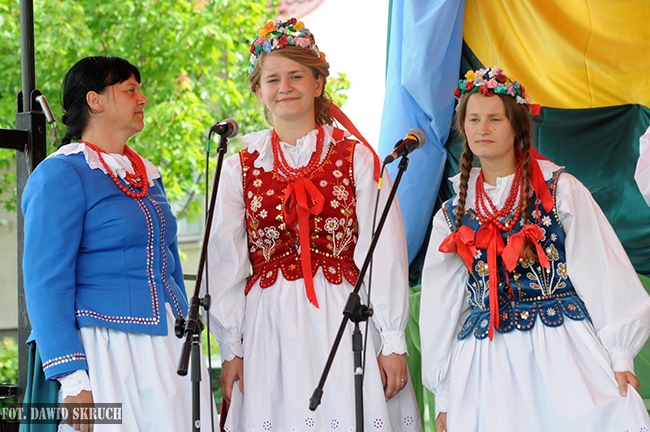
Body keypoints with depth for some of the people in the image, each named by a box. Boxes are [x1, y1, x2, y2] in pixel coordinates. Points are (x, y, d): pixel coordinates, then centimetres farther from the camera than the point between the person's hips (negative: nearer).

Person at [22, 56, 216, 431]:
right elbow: (46, 284, -12)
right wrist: (73, 381, -18)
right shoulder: (61, 175, -6)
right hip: (106, 353, -7)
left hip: (170, 349, 7)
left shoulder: (147, 174, 17)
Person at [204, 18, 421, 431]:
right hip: (269, 329, 1)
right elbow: (226, 266, 9)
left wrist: (392, 342, -5)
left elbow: (384, 255, -1)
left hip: (346, 318, -1)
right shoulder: (240, 169, 8)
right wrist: (231, 348, 4)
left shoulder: (357, 159, 3)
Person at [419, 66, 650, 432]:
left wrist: (619, 354, -9)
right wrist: (444, 396, 13)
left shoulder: (561, 191, 2)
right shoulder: (453, 216, 12)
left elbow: (604, 274, -2)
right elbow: (441, 307, 15)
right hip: (486, 368, 3)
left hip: (565, 355, -3)